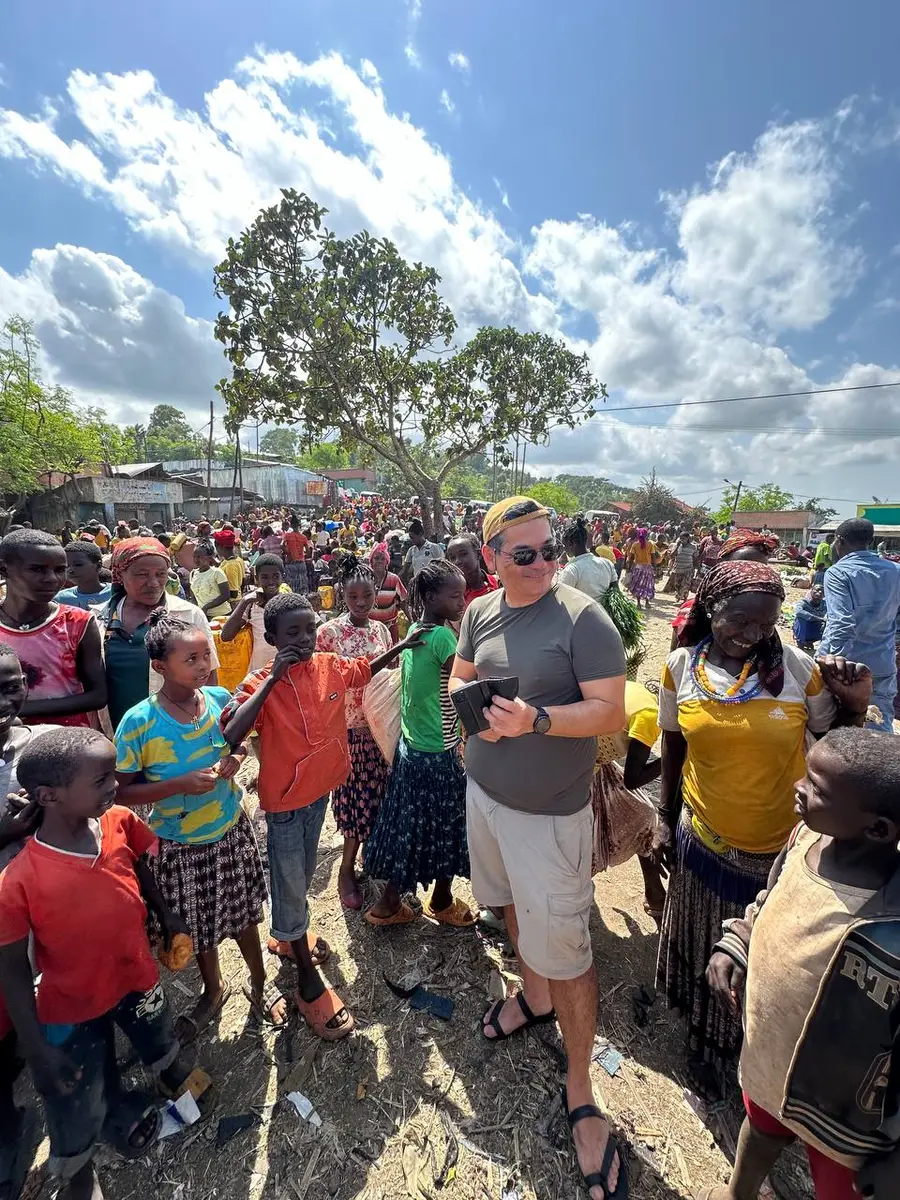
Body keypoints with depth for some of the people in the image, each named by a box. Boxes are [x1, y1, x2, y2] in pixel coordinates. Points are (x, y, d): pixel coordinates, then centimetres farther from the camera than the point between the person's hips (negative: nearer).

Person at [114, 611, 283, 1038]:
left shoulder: (220, 698, -13)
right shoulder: (138, 722, -23)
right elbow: (121, 791, -14)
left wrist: (235, 760, -16)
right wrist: (182, 784, -27)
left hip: (231, 830, 2)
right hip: (181, 847, -2)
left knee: (243, 914, 21)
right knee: (200, 927, 21)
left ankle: (259, 983, 49)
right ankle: (213, 991, 53)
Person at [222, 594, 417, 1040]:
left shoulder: (330, 666, -9)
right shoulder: (262, 683, -23)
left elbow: (366, 668, 11)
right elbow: (230, 736, -38)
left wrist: (403, 644, 1)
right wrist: (272, 679, -37)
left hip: (320, 789, 6)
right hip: (284, 801, -5)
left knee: (303, 874, 28)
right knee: (290, 884, 12)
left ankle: (290, 934, 56)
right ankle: (309, 983, 33)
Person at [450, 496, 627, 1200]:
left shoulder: (582, 617, -18)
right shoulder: (481, 611, -1)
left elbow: (611, 712, -19)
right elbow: (458, 678, 11)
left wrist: (537, 719, -32)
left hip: (550, 812, -5)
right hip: (484, 791, 6)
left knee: (565, 949, 5)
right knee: (513, 904, 26)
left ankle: (580, 1091, 31)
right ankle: (534, 996, 54)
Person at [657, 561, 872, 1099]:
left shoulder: (797, 667, -13)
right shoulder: (682, 667, -9)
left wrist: (855, 704, -18)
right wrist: (666, 818, 7)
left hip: (782, 846, 0)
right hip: (705, 840, 1)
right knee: (707, 951, 21)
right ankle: (707, 1039, 50)